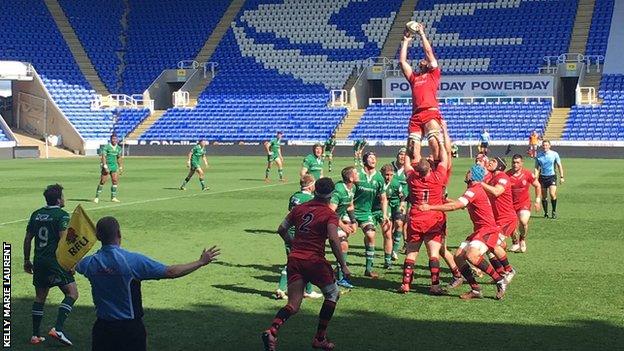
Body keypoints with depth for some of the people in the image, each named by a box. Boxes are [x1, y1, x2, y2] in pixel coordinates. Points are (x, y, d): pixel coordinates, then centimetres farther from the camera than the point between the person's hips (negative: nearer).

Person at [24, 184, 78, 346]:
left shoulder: (36, 214, 11)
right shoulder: (62, 215, -8)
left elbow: (27, 239, 14)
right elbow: (63, 240, -18)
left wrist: (27, 260, 23)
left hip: (38, 262, 7)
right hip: (55, 261, -7)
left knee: (40, 297, 16)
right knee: (72, 293, -1)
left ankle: (35, 335, 16)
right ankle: (58, 328, -15)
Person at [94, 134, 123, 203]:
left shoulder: (118, 148, 9)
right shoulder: (106, 147, -10)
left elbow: (119, 158, 17)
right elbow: (103, 157, -16)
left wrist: (121, 168, 14)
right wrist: (105, 166, -23)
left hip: (114, 166, 6)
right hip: (106, 166, -6)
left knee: (115, 181, 1)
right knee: (102, 181, -7)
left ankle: (113, 197, 9)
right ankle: (97, 197, 0)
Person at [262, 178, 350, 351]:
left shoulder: (299, 208, 12)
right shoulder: (330, 215, -4)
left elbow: (282, 229, 15)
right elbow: (334, 240, -16)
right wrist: (343, 265, -11)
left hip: (294, 259, 5)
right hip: (314, 261, -5)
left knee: (293, 305, 7)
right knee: (333, 294, 18)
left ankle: (271, 331, -20)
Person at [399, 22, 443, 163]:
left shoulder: (433, 74, 16)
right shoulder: (413, 77, 27)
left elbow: (429, 52, 11)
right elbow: (402, 61, 23)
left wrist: (422, 34, 16)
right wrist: (406, 41, 27)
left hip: (431, 113, -5)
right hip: (415, 115, 5)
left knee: (435, 145, -21)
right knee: (412, 150, -4)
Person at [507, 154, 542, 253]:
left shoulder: (527, 174, -9)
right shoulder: (507, 175, -11)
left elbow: (537, 186, 6)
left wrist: (537, 201, 5)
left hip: (524, 203, -1)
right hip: (511, 204, 1)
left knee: (523, 222, -23)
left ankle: (522, 240, 8)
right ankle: (516, 243, 30)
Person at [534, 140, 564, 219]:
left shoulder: (554, 154, -1)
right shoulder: (539, 155, 3)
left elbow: (559, 166, 4)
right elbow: (537, 168, 7)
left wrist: (561, 177, -1)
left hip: (552, 176, -2)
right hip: (542, 177, 2)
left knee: (552, 194, -17)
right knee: (544, 197, 3)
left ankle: (554, 211, 0)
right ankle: (546, 213, 15)